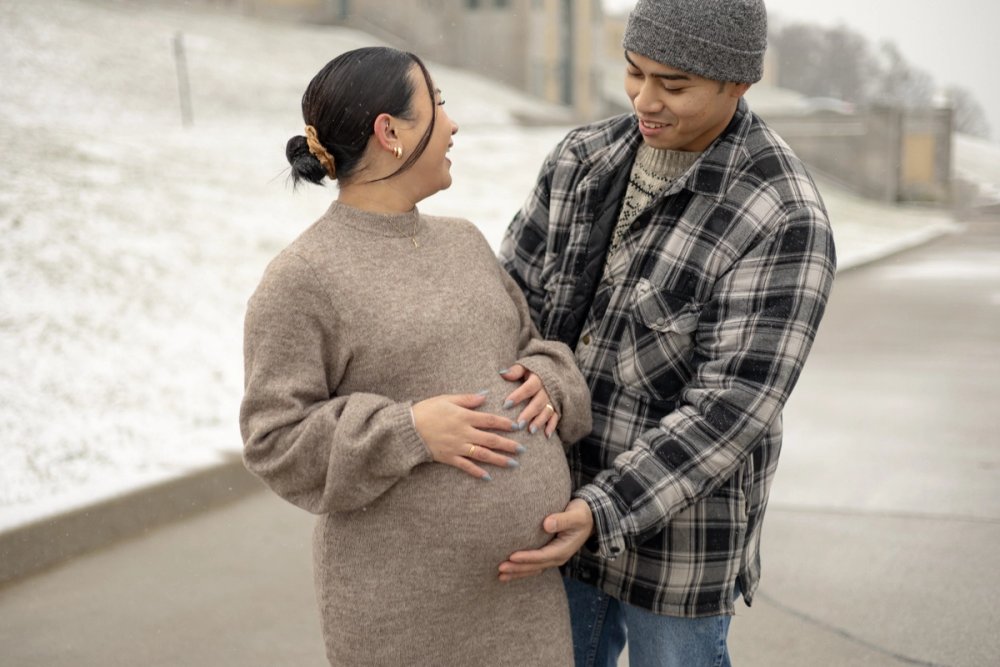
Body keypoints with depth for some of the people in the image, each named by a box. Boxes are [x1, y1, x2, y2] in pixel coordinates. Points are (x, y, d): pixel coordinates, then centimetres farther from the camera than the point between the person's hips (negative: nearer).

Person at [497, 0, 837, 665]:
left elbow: (731, 408, -27)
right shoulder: (586, 159, -4)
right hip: (568, 490, 6)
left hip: (681, 510, -6)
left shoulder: (785, 219, -24)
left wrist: (600, 516, -34)